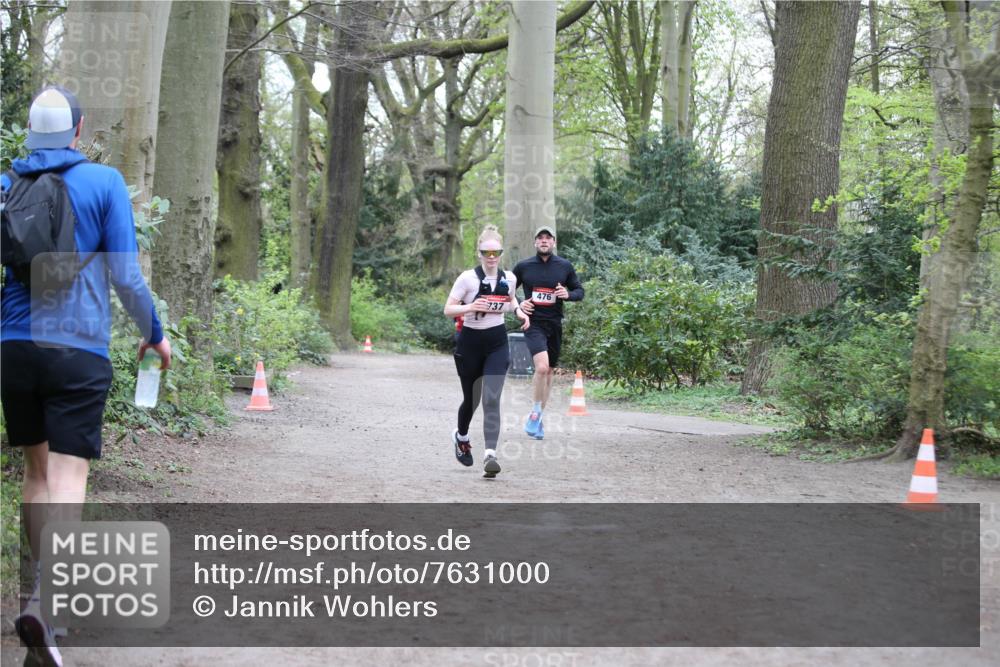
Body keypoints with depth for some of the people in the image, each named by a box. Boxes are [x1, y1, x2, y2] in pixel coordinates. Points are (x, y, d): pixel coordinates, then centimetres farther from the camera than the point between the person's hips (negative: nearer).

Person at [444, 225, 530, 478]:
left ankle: (490, 454, -20)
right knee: (471, 398, 13)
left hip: (497, 343, 1)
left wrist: (519, 311, 2)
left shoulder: (509, 278, 1)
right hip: (470, 342, -1)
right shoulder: (468, 278, -10)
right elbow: (448, 310, -9)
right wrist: (471, 307, -26)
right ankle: (461, 437, 44)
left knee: (491, 399, -14)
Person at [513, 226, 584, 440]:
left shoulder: (565, 266, 5)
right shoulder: (523, 266, 1)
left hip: (555, 325, 3)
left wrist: (568, 294, -9)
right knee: (542, 367, -23)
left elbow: (580, 291, 12)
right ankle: (535, 414, -6)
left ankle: (538, 418, 25)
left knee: (549, 371, 11)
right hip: (533, 323, -3)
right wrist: (518, 304, -6)